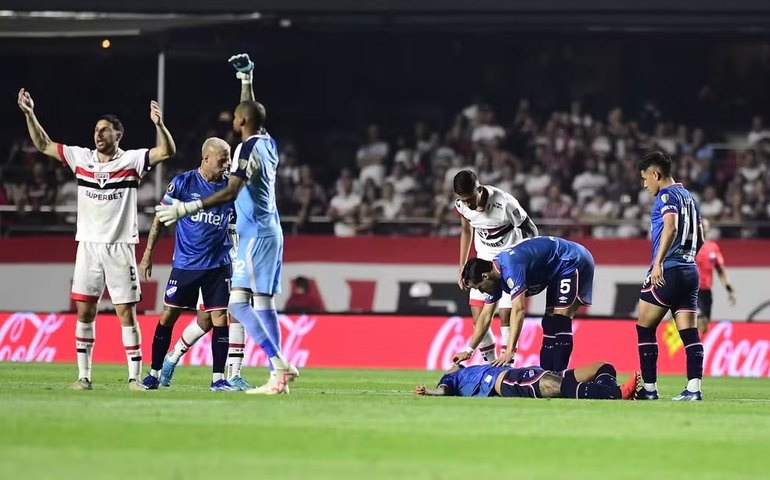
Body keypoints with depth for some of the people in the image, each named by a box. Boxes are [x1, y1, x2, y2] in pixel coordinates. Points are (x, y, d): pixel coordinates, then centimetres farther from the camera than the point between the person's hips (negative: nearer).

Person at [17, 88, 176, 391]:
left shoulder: (132, 160, -4)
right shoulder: (81, 158, 7)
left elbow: (167, 151, -15)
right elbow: (43, 145, 11)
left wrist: (159, 125, -32)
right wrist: (30, 114, 1)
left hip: (120, 248, -3)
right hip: (88, 246, 3)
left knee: (127, 313, -3)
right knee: (84, 312, 2)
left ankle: (135, 376, 2)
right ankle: (84, 375, 8)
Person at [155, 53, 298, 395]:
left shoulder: (248, 149, -15)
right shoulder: (267, 143, 10)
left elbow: (230, 192, -25)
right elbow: (252, 110, 31)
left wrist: (187, 208, -25)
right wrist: (246, 78, 42)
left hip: (255, 235, -10)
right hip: (270, 230, 10)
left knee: (239, 303, -12)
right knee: (263, 302, 10)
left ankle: (279, 366, -19)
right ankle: (279, 372, 7)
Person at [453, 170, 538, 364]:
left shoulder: (504, 203, -29)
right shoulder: (462, 205, -13)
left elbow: (530, 231, -15)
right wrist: (462, 266, 10)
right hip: (484, 260, 5)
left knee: (506, 316, -11)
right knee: (478, 317, -3)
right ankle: (490, 363, 9)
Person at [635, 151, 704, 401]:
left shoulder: (667, 195, -7)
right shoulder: (689, 197, 19)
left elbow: (671, 226, -23)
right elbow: (699, 238, 24)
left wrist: (659, 262, -25)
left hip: (667, 271, -8)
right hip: (690, 271, 8)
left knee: (645, 327, 2)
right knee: (689, 332, 1)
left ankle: (649, 387, 1)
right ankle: (694, 388, -8)